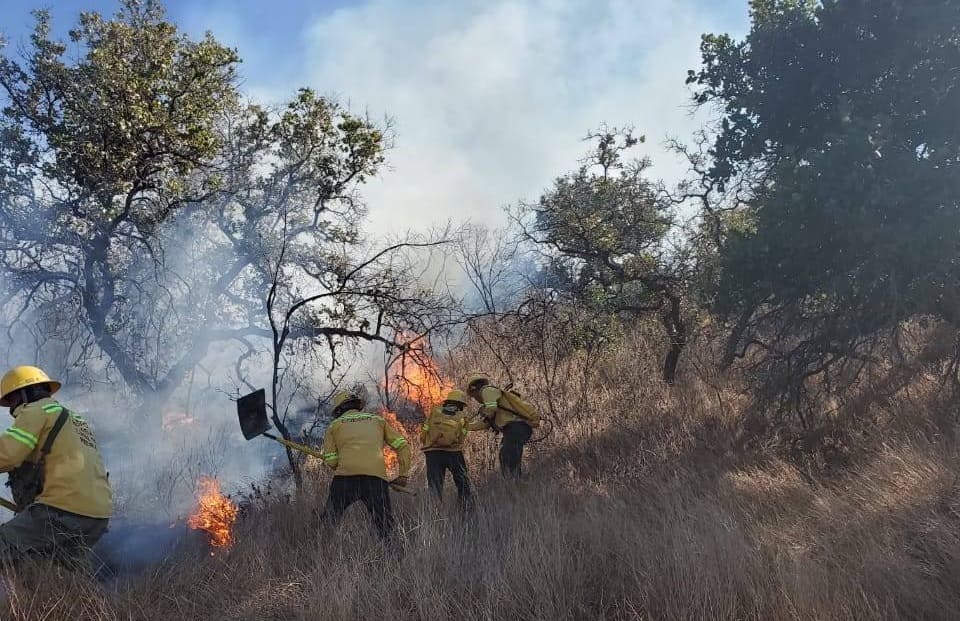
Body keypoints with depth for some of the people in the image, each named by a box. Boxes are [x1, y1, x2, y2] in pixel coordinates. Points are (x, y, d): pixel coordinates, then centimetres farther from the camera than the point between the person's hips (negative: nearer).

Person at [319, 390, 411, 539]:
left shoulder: (334, 425, 20)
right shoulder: (378, 420, 25)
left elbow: (330, 461, 10)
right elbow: (402, 445, 18)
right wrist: (403, 474, 22)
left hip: (345, 476, -1)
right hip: (376, 476, 1)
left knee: (328, 522, 10)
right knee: (386, 526, 6)